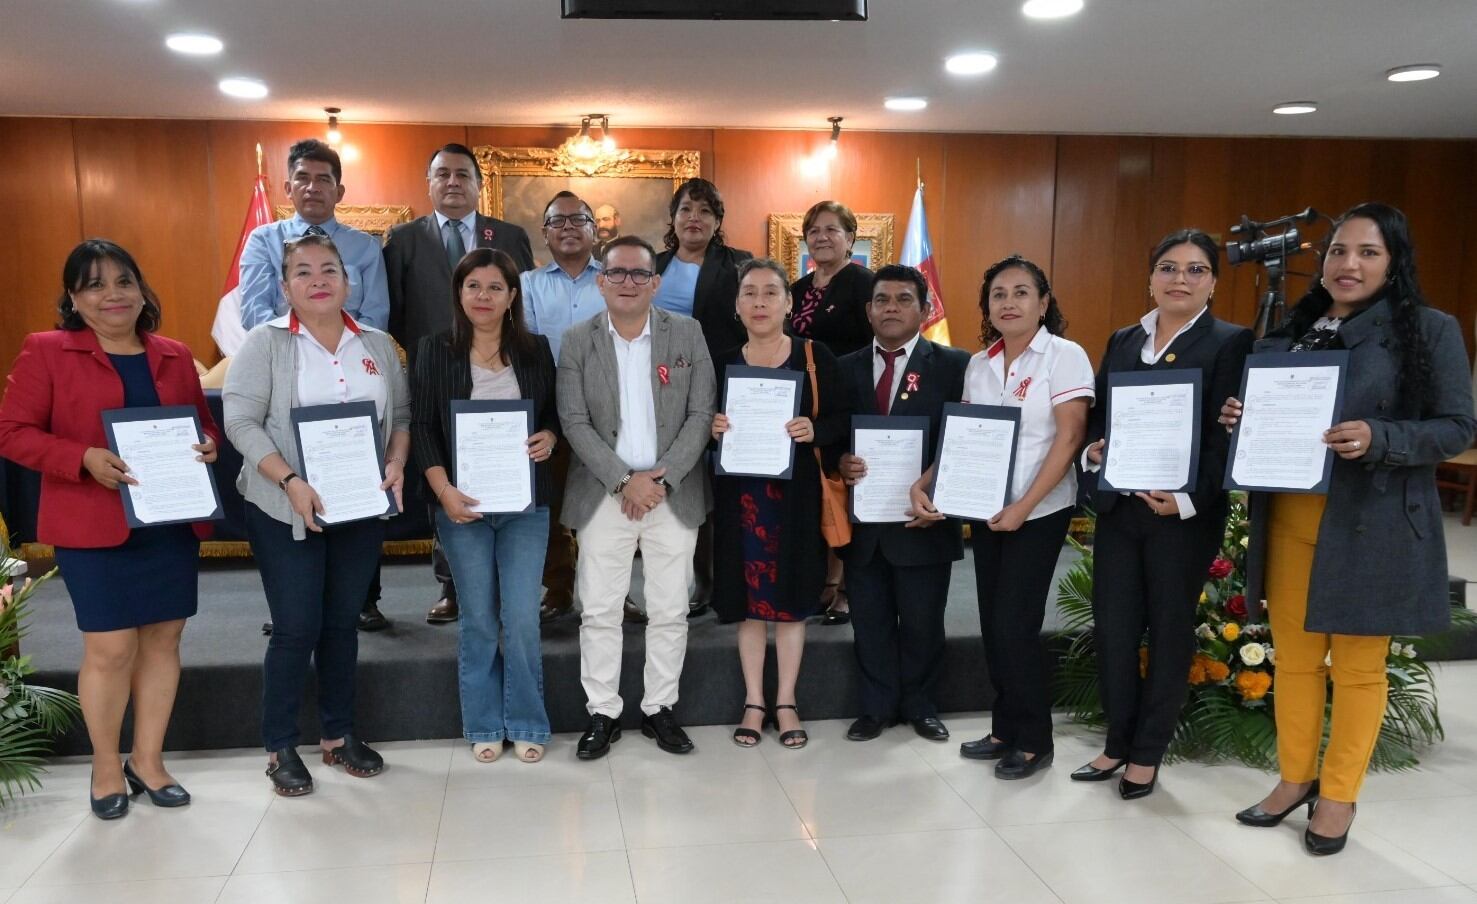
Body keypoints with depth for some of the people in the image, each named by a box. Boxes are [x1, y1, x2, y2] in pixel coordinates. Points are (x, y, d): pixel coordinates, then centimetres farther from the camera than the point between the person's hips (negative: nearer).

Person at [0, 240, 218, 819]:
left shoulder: (174, 356, 10)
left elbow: (203, 423, 18)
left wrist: (208, 446, -5)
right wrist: (84, 459, -20)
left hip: (173, 521, 4)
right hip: (93, 526, -4)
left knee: (163, 640, 9)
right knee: (111, 648, -2)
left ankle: (148, 760, 24)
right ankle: (106, 767, 20)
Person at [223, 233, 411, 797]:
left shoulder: (378, 345, 8)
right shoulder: (266, 343, -4)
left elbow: (402, 415, 11)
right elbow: (241, 420, -10)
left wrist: (396, 464, -8)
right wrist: (290, 482, -21)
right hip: (286, 510, -3)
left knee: (342, 624, 13)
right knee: (295, 630, 0)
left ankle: (338, 734, 26)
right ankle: (279, 748, 16)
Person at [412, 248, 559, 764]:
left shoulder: (535, 350, 6)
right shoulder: (435, 352, 2)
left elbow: (556, 413, 14)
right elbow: (422, 427, -1)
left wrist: (549, 437, -9)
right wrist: (444, 491, -12)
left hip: (525, 504, 1)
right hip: (462, 504, -1)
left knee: (522, 618, -1)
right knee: (478, 619, 7)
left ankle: (526, 723, 15)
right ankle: (484, 725, 21)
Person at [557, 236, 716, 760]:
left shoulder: (688, 334, 1)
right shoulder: (577, 342, 1)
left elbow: (701, 415, -2)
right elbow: (574, 423, -5)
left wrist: (663, 479, -12)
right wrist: (624, 481, -14)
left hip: (674, 495, 1)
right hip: (604, 496, 0)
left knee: (670, 612, 8)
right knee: (599, 612, 5)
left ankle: (660, 708, 23)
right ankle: (602, 713, 18)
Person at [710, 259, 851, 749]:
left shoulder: (816, 357, 0)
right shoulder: (723, 363, 5)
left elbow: (843, 419, 0)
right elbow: (702, 424, 9)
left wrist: (814, 430, -20)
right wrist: (713, 428, -13)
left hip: (797, 494, -1)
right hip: (741, 494, 2)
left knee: (791, 597, 5)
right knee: (748, 598, 6)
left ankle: (785, 703, 19)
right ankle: (754, 703, 19)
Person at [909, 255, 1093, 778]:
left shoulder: (1064, 356, -8)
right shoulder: (979, 365, 9)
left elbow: (1068, 438, -14)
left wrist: (1023, 507, -19)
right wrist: (923, 485, -5)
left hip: (1038, 512, -5)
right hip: (985, 510, 6)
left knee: (1015, 626, -5)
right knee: (993, 625, 9)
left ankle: (1034, 741, 12)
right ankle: (1006, 729, 24)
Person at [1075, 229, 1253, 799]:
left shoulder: (1230, 343, -4)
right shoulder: (1122, 341, 12)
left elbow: (1227, 434, -11)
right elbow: (1098, 415, 15)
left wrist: (1189, 499, -22)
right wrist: (1092, 450, -6)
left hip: (1184, 514, -4)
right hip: (1118, 509, 5)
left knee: (1170, 630, 8)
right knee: (1112, 627, 7)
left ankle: (1147, 753, 22)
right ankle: (1117, 742, 24)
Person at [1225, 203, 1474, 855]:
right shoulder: (1286, 336, 10)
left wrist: (1377, 439, -23)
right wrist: (1240, 420, -4)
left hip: (1370, 528, -4)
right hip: (1287, 522, 5)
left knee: (1357, 666, 7)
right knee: (1294, 656, 13)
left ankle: (1338, 796, 22)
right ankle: (1296, 778, 29)